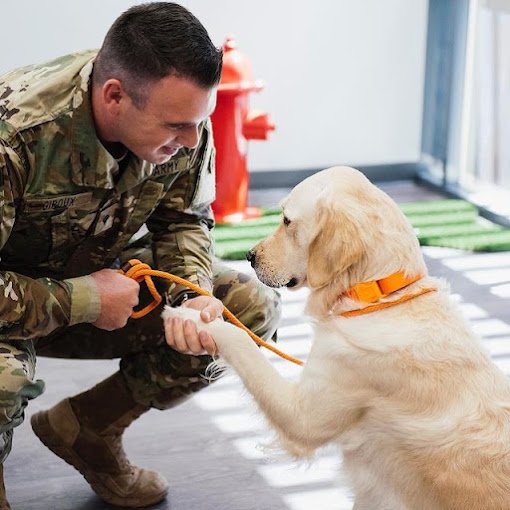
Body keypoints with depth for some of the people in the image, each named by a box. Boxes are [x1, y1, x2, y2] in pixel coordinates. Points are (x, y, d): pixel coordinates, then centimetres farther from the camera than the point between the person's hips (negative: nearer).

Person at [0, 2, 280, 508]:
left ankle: (84, 427, 3)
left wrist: (193, 294, -22)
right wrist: (84, 300, -30)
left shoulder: (182, 120, -18)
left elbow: (184, 221, -2)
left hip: (101, 279, 6)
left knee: (252, 306, -9)